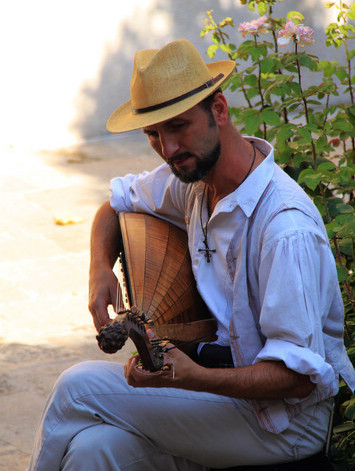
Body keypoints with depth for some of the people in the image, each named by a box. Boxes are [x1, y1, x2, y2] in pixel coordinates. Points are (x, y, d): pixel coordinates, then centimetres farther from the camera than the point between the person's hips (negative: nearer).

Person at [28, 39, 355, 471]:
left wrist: (191, 376, -40)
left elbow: (298, 376, -25)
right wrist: (101, 270, -1)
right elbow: (115, 205, 21)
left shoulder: (286, 227, -25)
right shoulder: (194, 173, 0)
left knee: (78, 388, -16)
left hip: (284, 425, -7)